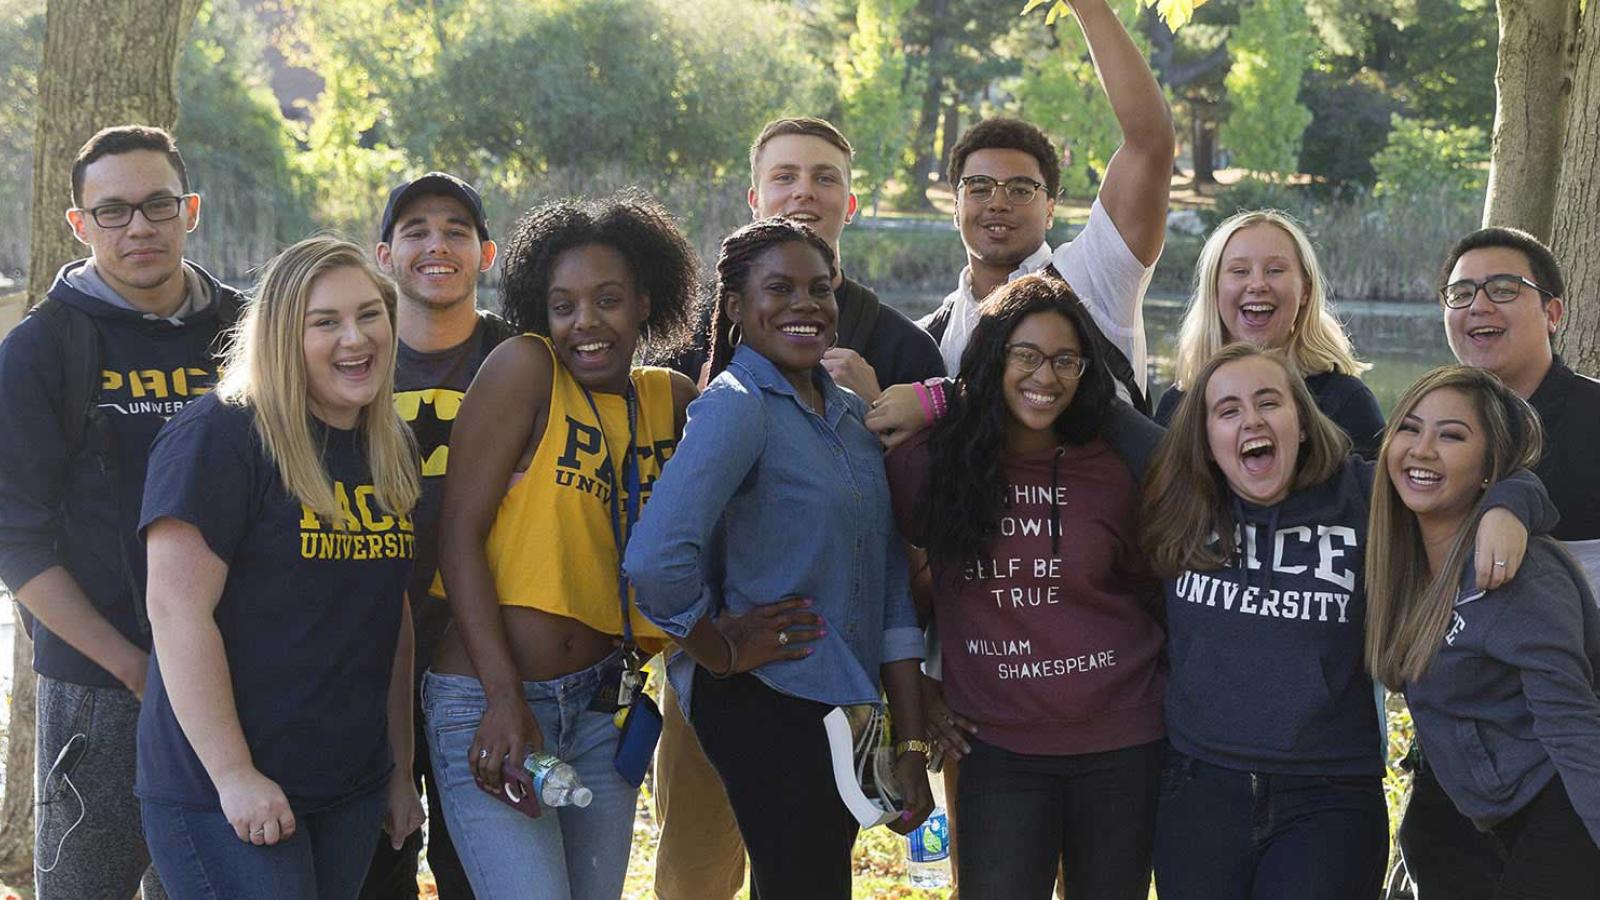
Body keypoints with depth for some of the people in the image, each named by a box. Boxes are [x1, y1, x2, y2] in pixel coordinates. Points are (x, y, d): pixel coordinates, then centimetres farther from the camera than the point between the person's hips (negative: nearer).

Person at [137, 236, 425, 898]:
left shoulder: (394, 452, 11)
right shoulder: (217, 436, -11)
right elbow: (178, 609, -16)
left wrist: (400, 769, 15)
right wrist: (233, 775, -19)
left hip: (350, 788, 7)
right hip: (218, 792, -7)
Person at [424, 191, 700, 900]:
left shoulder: (671, 400, 10)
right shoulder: (525, 369, -6)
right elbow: (459, 533, -10)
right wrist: (505, 698, -16)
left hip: (605, 705, 6)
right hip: (488, 700, -6)